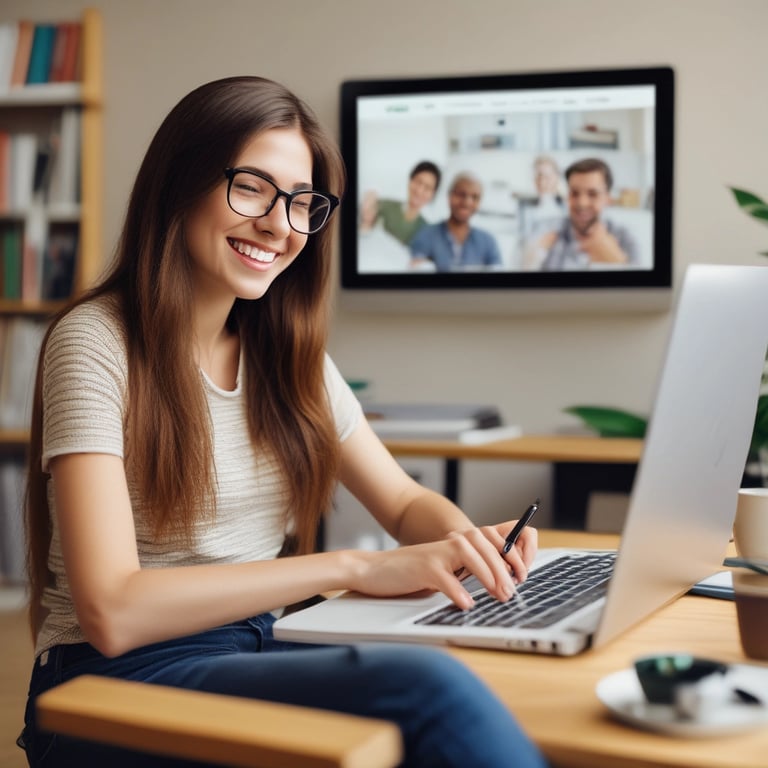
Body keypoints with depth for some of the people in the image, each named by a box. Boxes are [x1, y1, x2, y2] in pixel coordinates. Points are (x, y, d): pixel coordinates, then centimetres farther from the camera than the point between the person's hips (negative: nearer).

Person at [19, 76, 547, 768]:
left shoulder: (286, 350, 9)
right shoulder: (97, 342, -11)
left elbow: (406, 501, 15)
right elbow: (111, 612, -20)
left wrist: (468, 539, -10)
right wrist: (352, 567, -25)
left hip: (255, 654, 6)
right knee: (427, 685, -31)